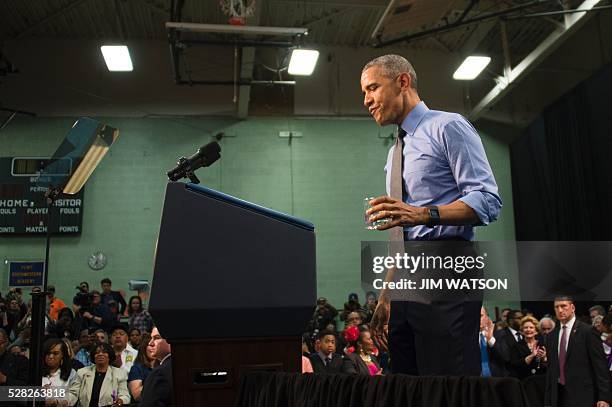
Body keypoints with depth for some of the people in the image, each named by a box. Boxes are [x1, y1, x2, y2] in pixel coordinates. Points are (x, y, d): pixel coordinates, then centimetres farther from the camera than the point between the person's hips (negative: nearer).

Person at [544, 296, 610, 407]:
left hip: (583, 395, -5)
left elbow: (600, 365, -8)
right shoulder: (552, 336, 11)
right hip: (558, 395, 5)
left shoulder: (588, 331, -5)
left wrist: (604, 398, -12)